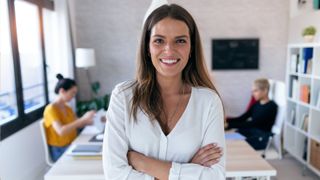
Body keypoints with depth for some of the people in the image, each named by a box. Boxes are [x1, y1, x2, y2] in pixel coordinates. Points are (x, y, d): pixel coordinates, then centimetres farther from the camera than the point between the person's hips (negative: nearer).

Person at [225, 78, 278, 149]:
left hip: (261, 138, -7)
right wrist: (226, 120, -11)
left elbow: (253, 123, -21)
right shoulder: (257, 104, 14)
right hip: (251, 132, 7)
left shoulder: (271, 106, -11)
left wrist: (229, 125, -28)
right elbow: (242, 118, 8)